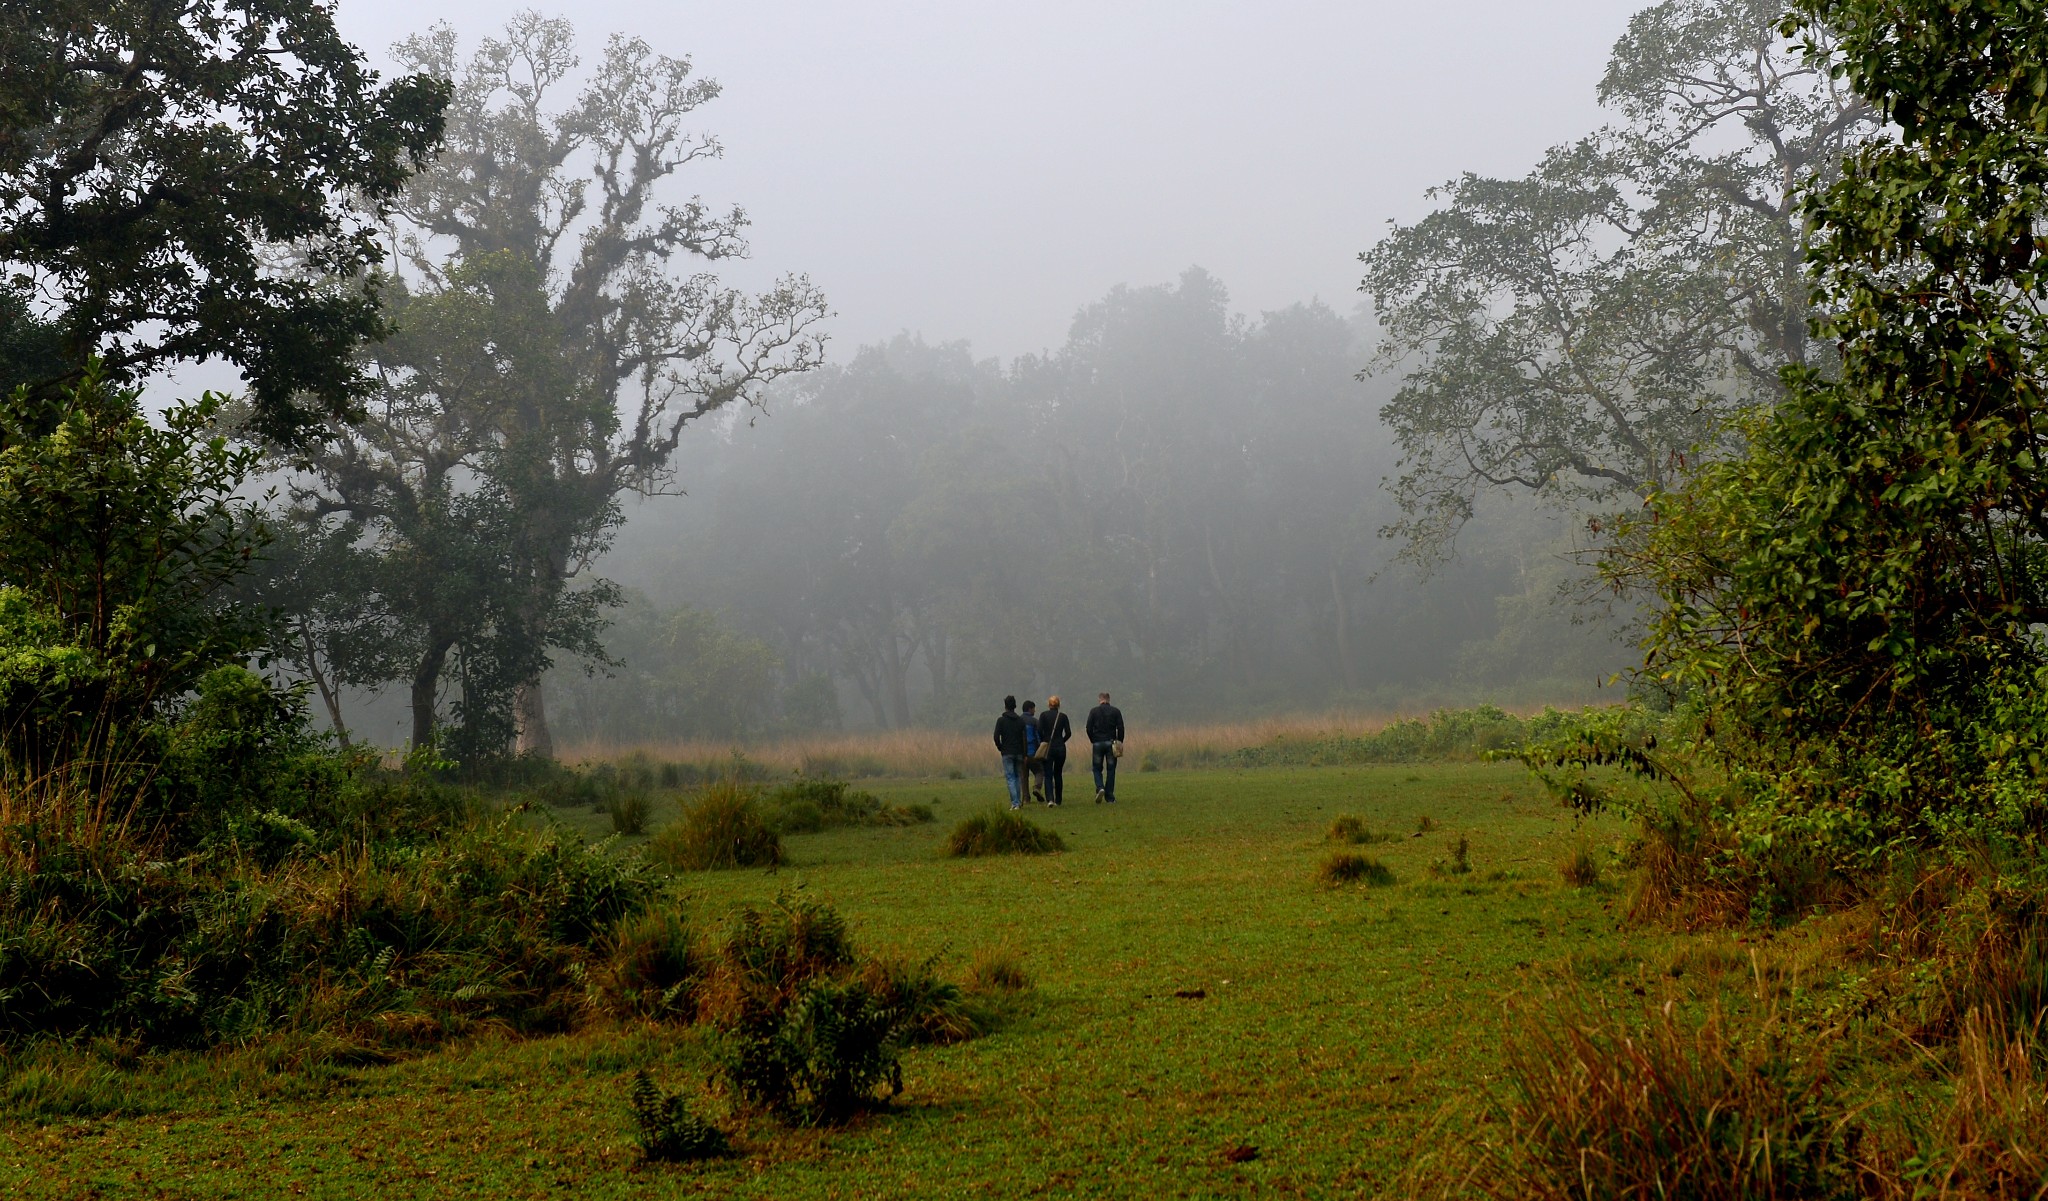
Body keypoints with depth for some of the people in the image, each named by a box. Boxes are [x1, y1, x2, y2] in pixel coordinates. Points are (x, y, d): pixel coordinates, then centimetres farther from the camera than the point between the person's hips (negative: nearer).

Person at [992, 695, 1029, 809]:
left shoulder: (1001, 720, -4)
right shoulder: (1021, 720, 5)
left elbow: (996, 737, -12)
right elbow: (1025, 738, 1)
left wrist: (1000, 748, 5)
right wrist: (1025, 754, 7)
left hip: (1007, 753, -3)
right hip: (1019, 753, 3)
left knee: (1010, 778, -3)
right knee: (1018, 777, 15)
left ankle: (1015, 803, -12)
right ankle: (1018, 801, 16)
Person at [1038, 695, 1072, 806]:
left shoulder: (1043, 715, -2)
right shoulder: (1063, 716, 2)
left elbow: (1039, 731, -11)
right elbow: (1068, 733, -3)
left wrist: (1043, 742, 4)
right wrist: (1061, 741, 13)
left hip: (1047, 748, -2)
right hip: (1060, 748, 2)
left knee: (1048, 775, -2)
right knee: (1058, 774, 15)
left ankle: (1050, 799, -21)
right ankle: (1058, 800, 20)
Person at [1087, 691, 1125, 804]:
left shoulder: (1094, 711, 2)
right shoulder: (1115, 711, 3)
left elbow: (1089, 728, -2)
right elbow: (1120, 728, -4)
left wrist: (1092, 740, 11)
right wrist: (1120, 742, 5)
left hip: (1097, 743, 0)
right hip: (1111, 743, 0)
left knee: (1097, 769, 9)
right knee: (1110, 770, 6)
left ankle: (1100, 788, -17)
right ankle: (1110, 797, 5)